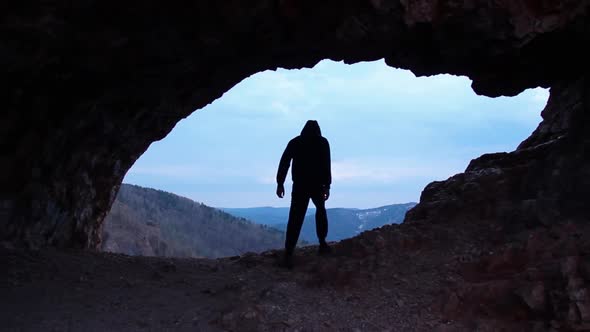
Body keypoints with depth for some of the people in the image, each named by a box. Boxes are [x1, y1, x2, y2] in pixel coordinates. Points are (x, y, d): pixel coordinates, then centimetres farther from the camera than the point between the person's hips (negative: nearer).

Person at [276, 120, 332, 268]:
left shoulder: (294, 142, 8)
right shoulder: (322, 142, 3)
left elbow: (284, 163, 1)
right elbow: (326, 166, -7)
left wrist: (280, 183, 2)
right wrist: (327, 186, -7)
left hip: (299, 185, 1)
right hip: (317, 185, 0)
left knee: (295, 219, -2)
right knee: (320, 209, 26)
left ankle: (288, 254, -14)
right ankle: (322, 243, 23)